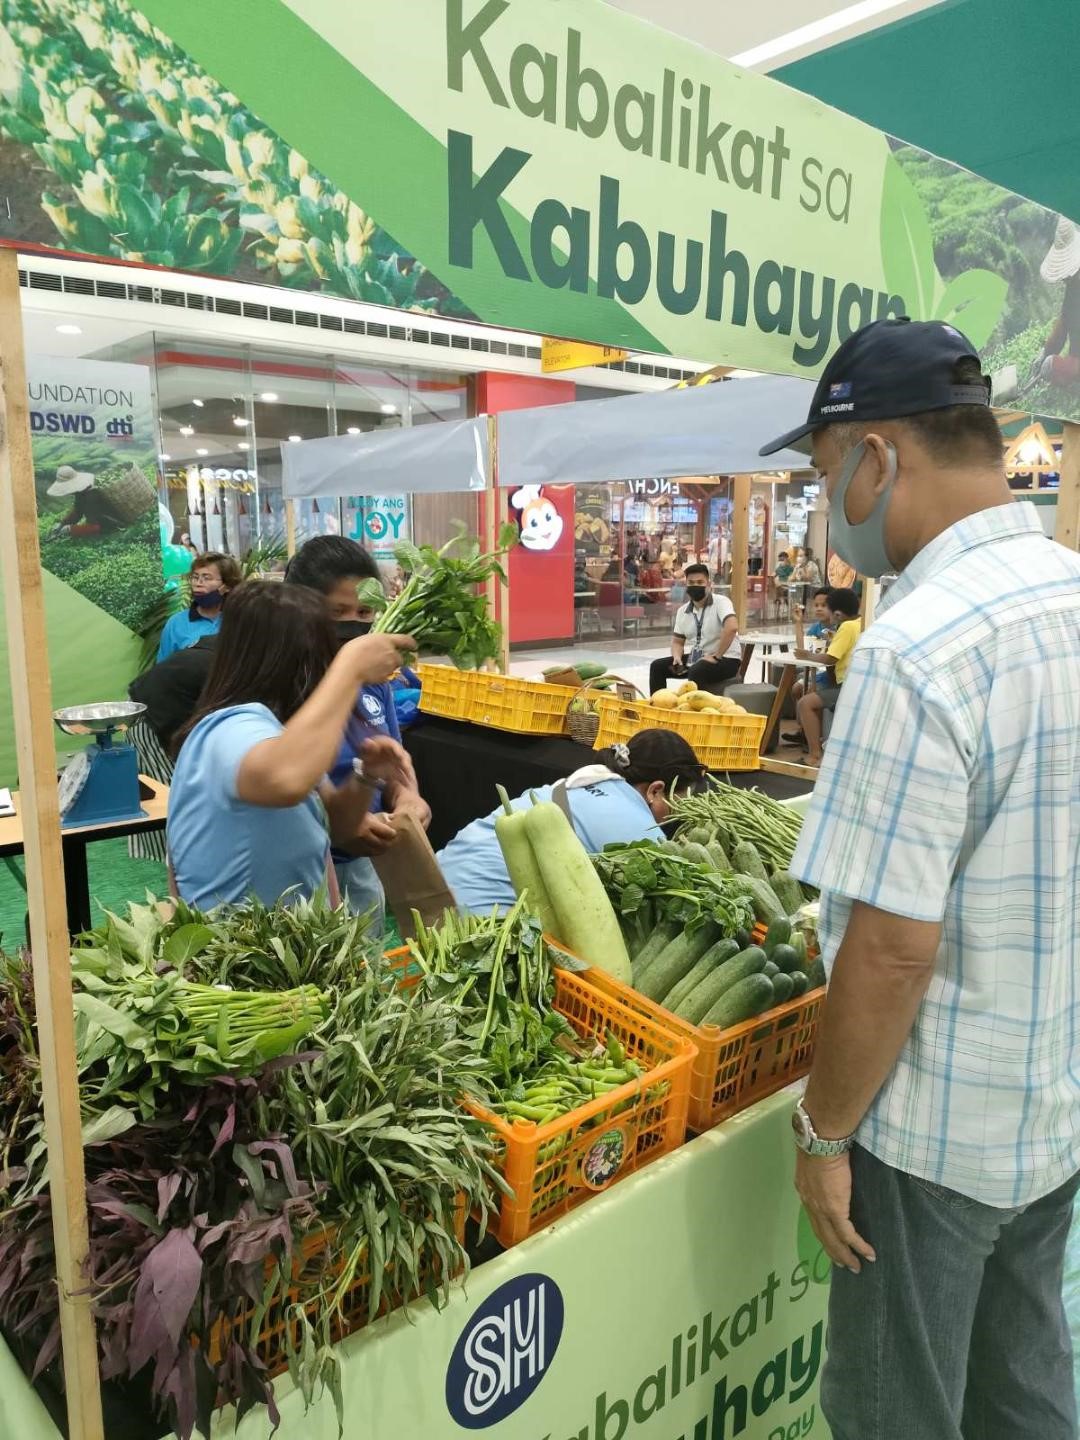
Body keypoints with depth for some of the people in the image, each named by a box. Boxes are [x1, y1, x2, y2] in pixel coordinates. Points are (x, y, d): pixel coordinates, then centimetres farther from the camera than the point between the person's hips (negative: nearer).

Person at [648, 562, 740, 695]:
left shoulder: (720, 602, -15)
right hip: (697, 657, 7)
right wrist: (677, 657, -10)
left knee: (696, 671, -35)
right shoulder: (682, 611, 5)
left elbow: (732, 627, -31)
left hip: (726, 659, -7)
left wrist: (716, 656, -26)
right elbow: (677, 641, 13)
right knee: (657, 666, -1)